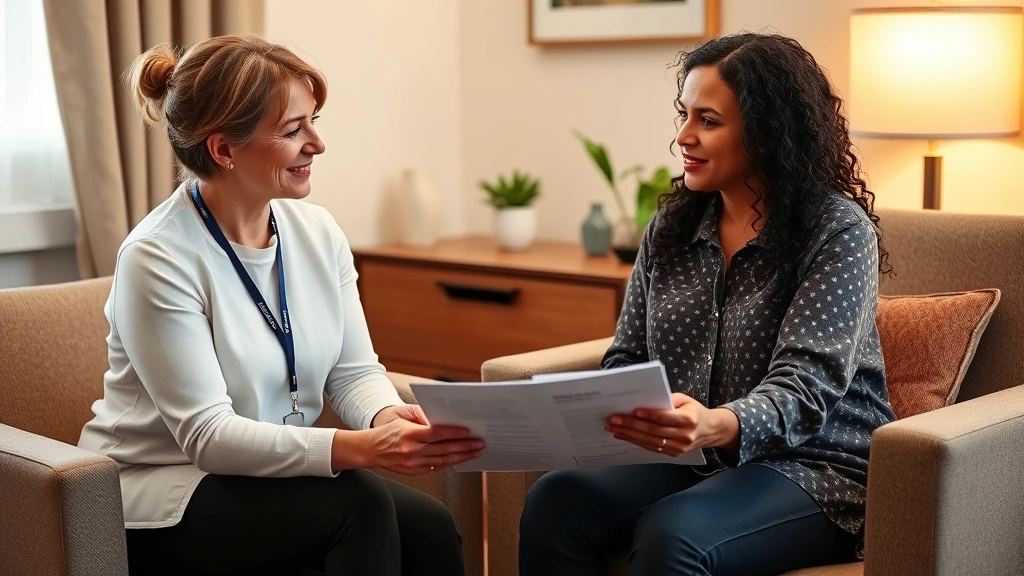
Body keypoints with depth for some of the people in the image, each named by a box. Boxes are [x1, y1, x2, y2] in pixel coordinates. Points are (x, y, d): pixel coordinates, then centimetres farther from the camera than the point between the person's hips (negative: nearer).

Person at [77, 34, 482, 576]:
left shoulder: (317, 231, -1)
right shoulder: (156, 259, -20)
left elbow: (354, 370, 2)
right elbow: (207, 434, -24)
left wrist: (388, 416, -23)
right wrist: (363, 447, -36)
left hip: (279, 471, 6)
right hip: (164, 494, -5)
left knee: (428, 527, -20)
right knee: (359, 503, -28)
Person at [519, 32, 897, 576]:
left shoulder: (837, 230, -9)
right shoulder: (670, 229, 10)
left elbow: (805, 387, -20)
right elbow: (626, 359, 12)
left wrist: (717, 426, -41)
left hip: (813, 471, -5)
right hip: (692, 464, 5)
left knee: (671, 533, -34)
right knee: (554, 500, -22)